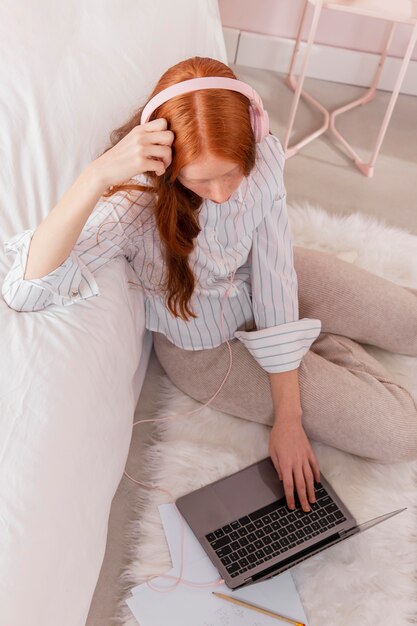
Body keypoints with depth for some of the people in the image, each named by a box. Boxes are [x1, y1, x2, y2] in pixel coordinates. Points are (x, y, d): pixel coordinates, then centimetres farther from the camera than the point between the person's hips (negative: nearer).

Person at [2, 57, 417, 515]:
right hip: (207, 346, -3)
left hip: (265, 285, 4)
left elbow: (275, 278, -20)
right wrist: (97, 175, -54)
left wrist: (289, 419, -18)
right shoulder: (135, 201, -32)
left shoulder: (263, 157, -23)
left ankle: (324, 344, 24)